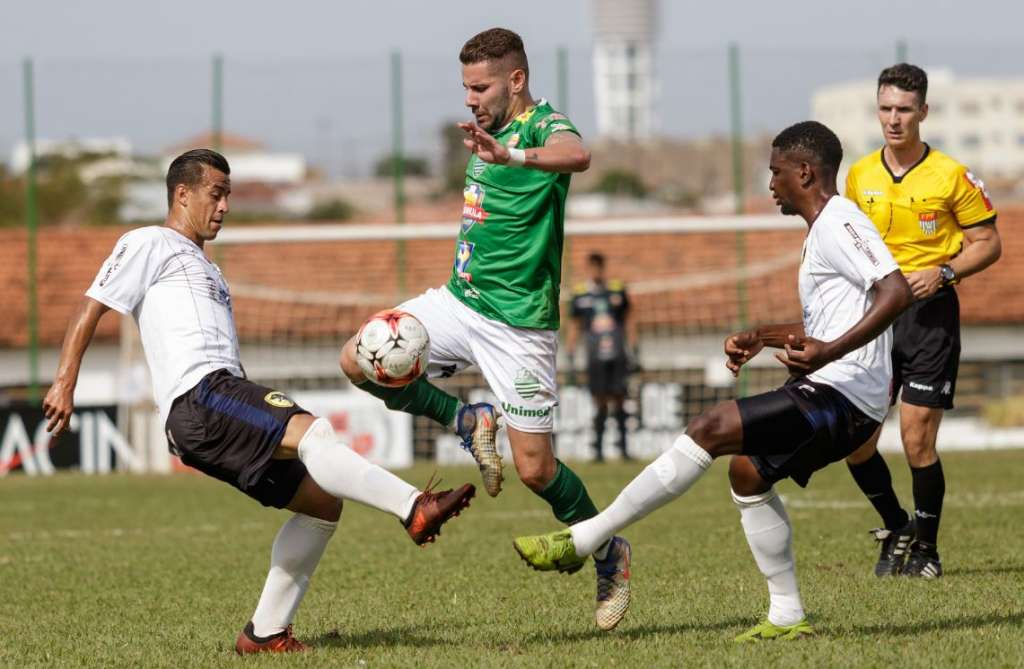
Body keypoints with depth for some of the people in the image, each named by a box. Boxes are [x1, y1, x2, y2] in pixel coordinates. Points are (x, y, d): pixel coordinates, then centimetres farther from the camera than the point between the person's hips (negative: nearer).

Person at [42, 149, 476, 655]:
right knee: (311, 431, -28)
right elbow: (91, 309, 1)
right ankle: (416, 509, -41)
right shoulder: (150, 244, 9)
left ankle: (265, 632, 3)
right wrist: (65, 383, -11)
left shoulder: (204, 270, 36)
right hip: (196, 397, -10)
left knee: (322, 500, 2)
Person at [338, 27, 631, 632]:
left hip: (517, 322, -8)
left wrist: (510, 155, -60)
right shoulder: (493, 129, 12)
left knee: (534, 468, -5)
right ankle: (471, 423, 8)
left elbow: (577, 155, -43)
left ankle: (611, 556, 19)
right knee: (360, 360, -9)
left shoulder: (544, 124, -16)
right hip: (460, 301, 8)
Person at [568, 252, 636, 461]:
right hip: (595, 357, -1)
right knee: (600, 403, -5)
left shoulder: (618, 290, 7)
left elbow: (628, 320, 14)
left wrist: (634, 349, 10)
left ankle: (623, 445, 4)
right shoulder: (579, 295, 5)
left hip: (618, 356, 1)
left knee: (619, 400, -3)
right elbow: (574, 326, 12)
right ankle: (598, 448, 0)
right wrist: (571, 356, 8)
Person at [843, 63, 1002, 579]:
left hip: (930, 314, -4)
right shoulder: (860, 176, 8)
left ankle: (926, 547, 11)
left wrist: (943, 272, -15)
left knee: (917, 442, -8)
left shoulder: (951, 176, -5)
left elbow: (988, 243, 0)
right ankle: (897, 528, 22)